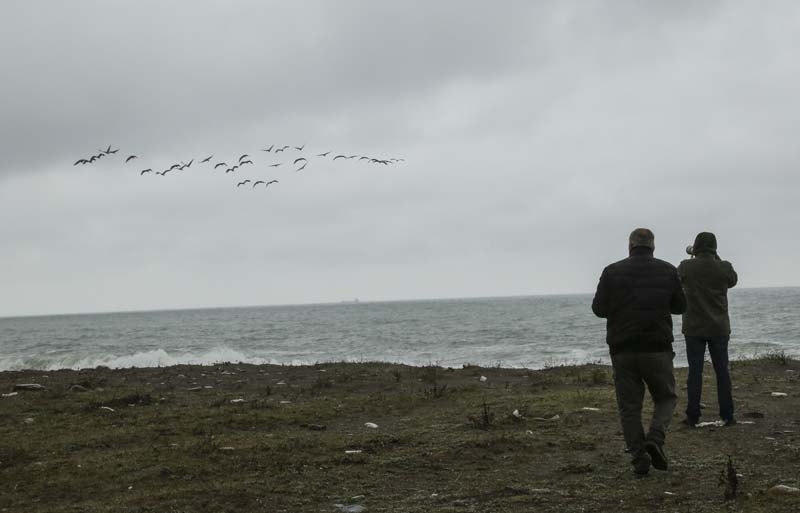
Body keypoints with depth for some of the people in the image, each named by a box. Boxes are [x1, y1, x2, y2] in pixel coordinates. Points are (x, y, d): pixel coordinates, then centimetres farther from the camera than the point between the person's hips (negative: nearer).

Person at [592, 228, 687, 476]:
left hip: (622, 350, 0)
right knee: (666, 397, 17)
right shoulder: (668, 271, 1)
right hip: (658, 349, 0)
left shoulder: (612, 271, -2)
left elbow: (598, 308, -3)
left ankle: (639, 460, 3)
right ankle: (655, 438, -8)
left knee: (629, 406, 7)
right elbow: (680, 306, 10)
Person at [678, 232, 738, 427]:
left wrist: (693, 256, 24)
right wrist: (716, 259, 15)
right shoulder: (724, 267, -8)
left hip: (694, 328, 0)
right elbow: (733, 280, 14)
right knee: (722, 371, 8)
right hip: (719, 328, 1)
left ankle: (692, 416, 3)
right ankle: (727, 415, 9)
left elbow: (678, 279, 14)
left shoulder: (686, 267, -9)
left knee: (695, 371, 3)